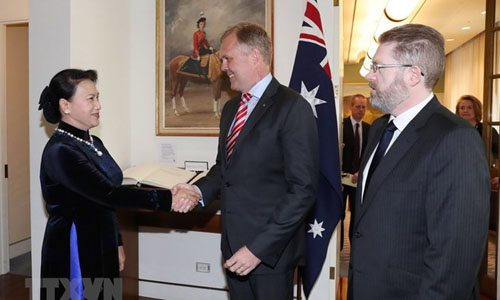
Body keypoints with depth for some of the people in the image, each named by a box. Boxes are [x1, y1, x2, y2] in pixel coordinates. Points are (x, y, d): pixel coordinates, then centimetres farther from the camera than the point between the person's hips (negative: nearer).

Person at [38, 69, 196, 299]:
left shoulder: (94, 143, 7)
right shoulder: (59, 151, -19)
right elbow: (107, 193, -28)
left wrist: (117, 244, 14)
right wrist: (166, 200, -33)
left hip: (102, 248, 7)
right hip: (73, 254, -7)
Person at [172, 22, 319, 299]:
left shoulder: (293, 108, -14)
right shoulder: (231, 108, 11)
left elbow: (303, 190, -18)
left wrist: (259, 248, -19)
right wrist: (199, 191, -2)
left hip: (270, 251, -6)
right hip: (234, 245, 7)